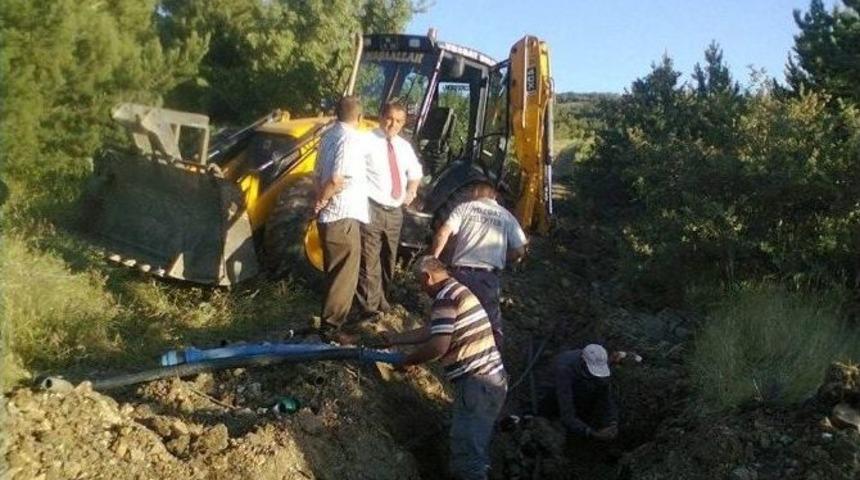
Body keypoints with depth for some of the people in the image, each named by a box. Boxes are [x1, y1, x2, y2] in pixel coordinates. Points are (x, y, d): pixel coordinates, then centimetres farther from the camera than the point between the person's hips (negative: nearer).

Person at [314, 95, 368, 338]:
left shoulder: (329, 136, 11)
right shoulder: (351, 139, -16)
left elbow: (318, 174, 15)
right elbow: (338, 179, -24)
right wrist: (322, 200, -11)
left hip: (328, 216, 9)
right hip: (343, 216, -9)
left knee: (334, 271, 19)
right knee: (345, 273, -2)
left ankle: (330, 320, 30)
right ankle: (330, 325, -1)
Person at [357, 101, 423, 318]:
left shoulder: (404, 146, 12)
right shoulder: (367, 142, -10)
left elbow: (415, 172, 28)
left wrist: (412, 190, 11)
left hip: (395, 211, 7)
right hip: (372, 210, -7)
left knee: (388, 259, 18)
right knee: (370, 262, -7)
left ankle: (381, 301, 33)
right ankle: (370, 308, 2)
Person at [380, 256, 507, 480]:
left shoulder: (445, 297, -12)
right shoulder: (458, 291, 19)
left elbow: (439, 345, -21)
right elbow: (432, 331, 28)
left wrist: (407, 360, -4)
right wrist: (395, 339, 35)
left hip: (477, 383, -10)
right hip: (492, 380, 10)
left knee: (466, 454, -9)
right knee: (474, 448, 21)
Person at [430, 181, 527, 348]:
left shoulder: (464, 208, 9)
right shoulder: (507, 216, 13)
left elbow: (443, 233, -4)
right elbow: (520, 250, 9)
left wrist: (434, 258, 6)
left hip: (462, 272, 0)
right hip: (489, 276, 0)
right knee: (492, 320, 7)